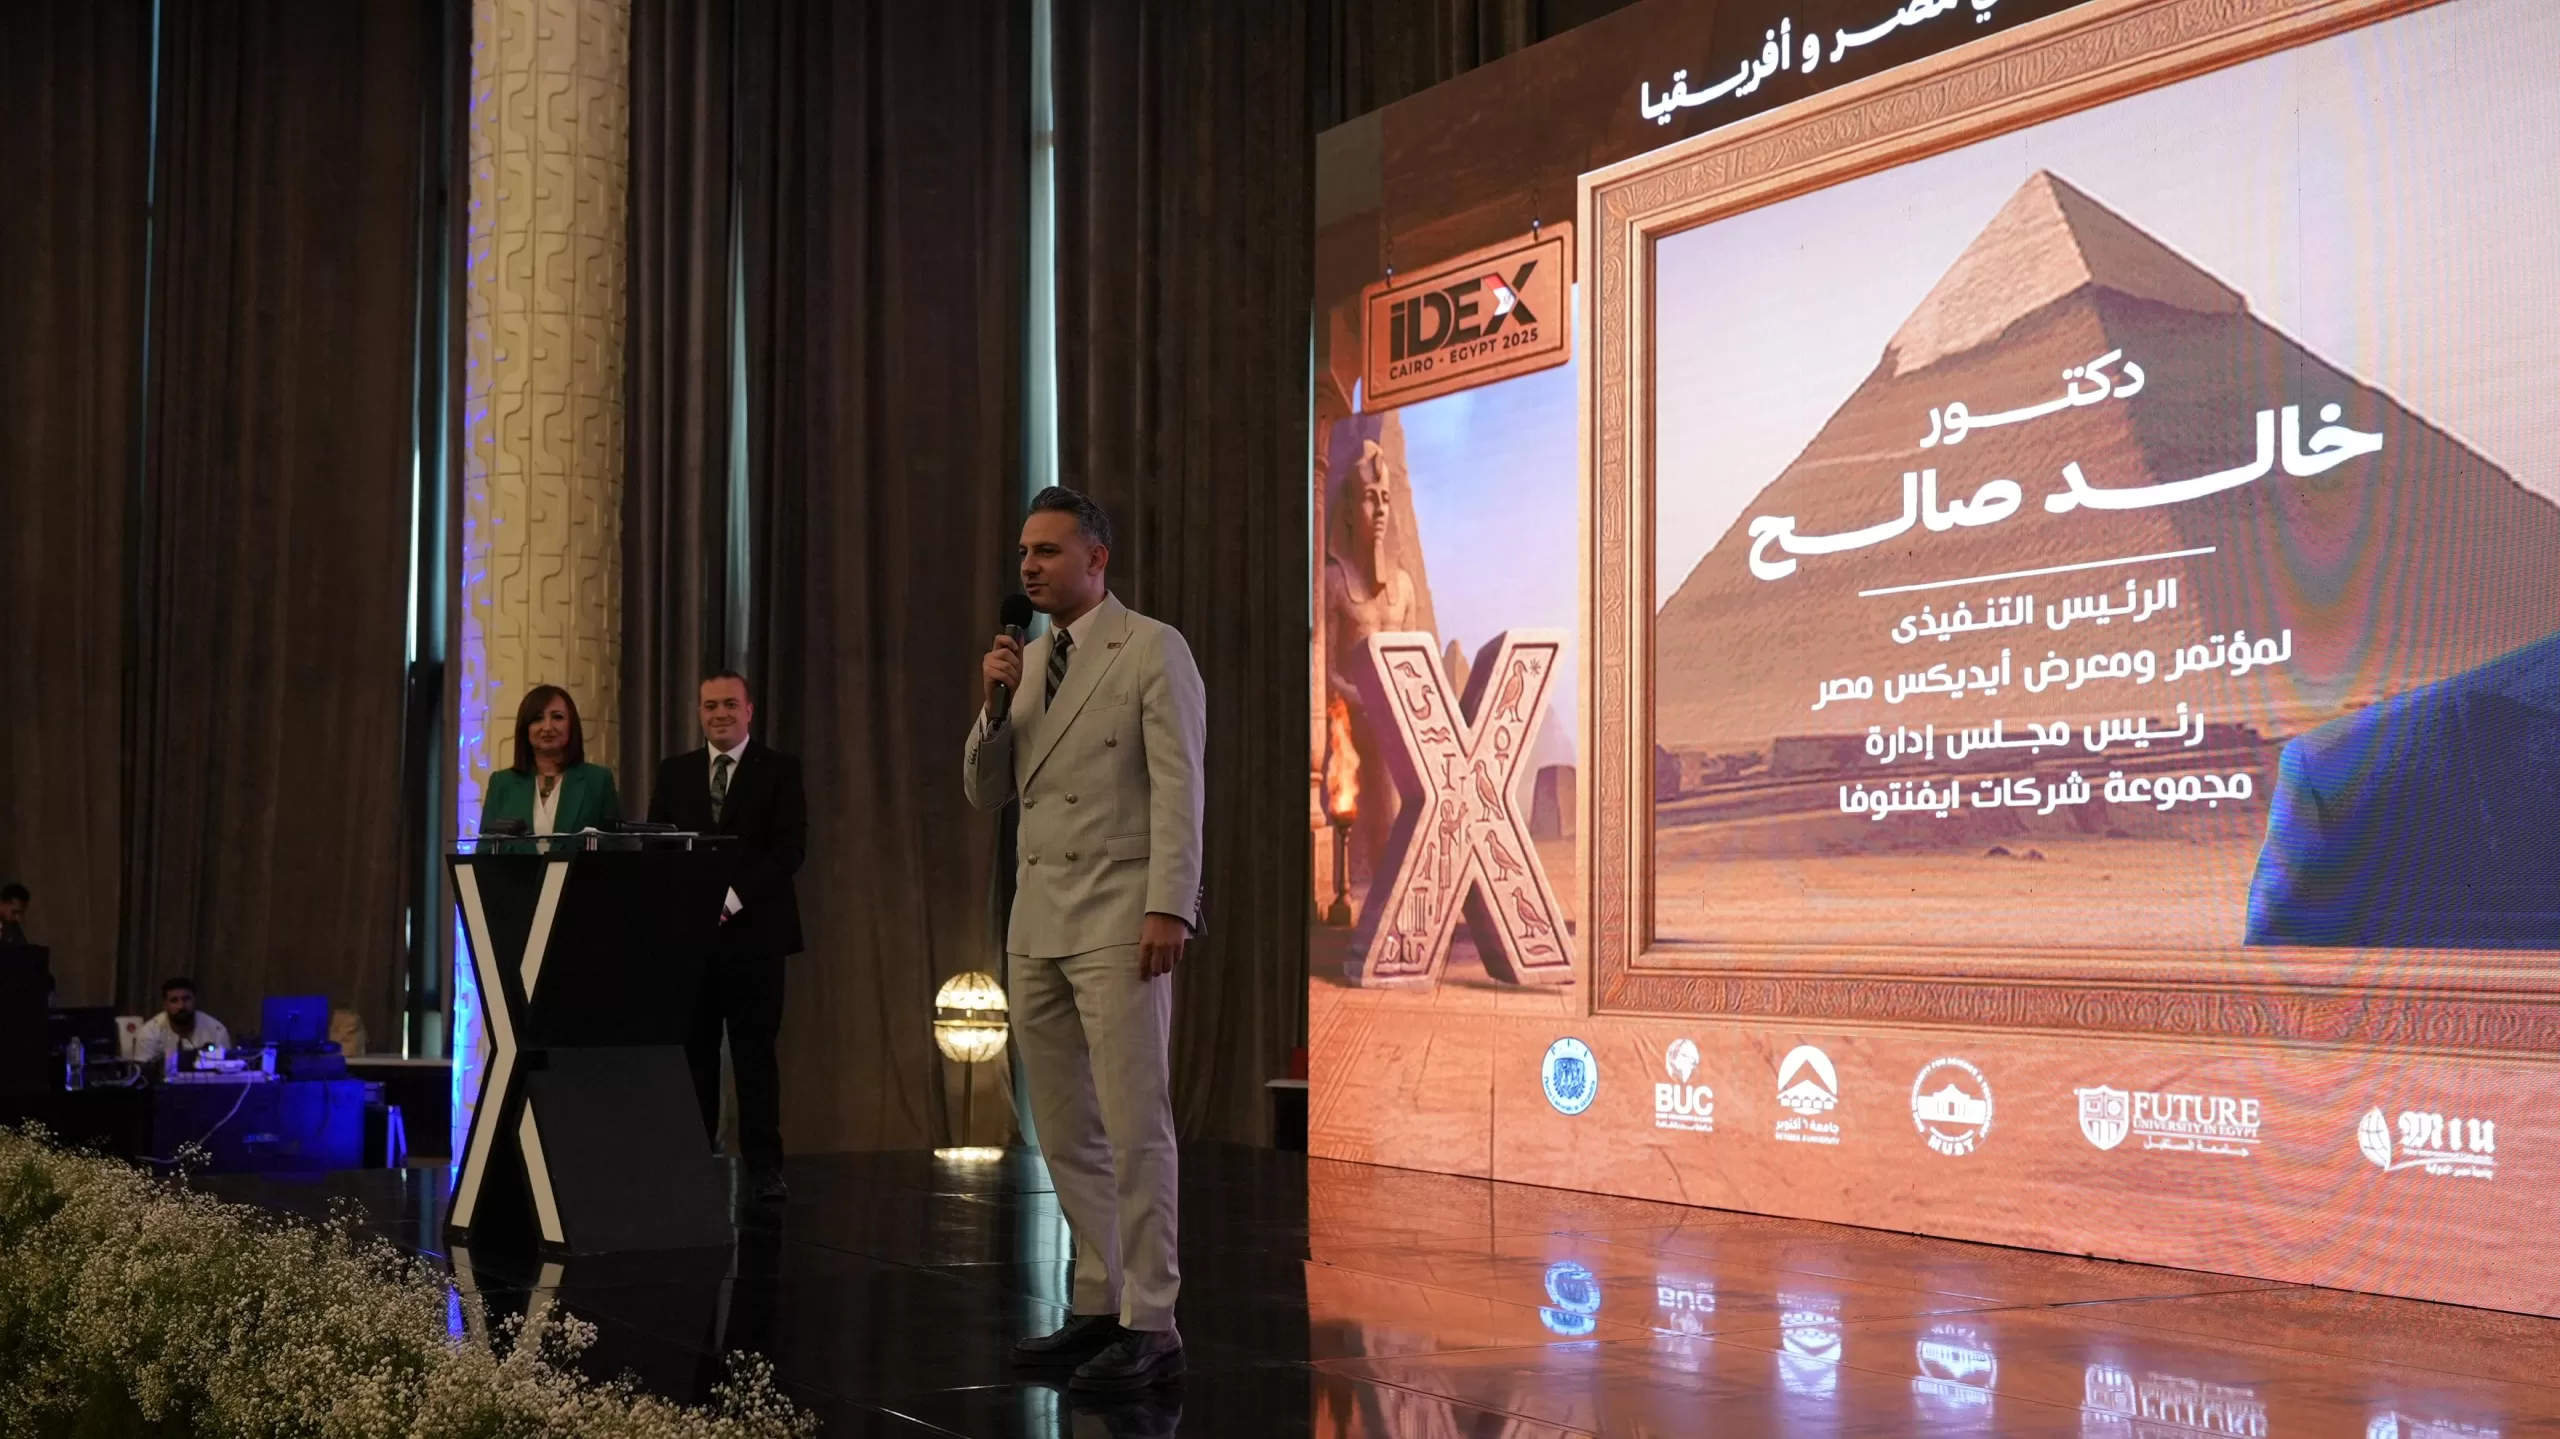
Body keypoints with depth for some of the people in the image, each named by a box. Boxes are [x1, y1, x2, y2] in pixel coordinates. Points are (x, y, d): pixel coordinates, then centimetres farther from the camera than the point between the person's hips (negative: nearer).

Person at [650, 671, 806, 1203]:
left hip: (752, 932, -3)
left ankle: (764, 1167, 1)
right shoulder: (674, 771, 14)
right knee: (693, 1051, 2)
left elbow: (790, 848, -6)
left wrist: (733, 899, -14)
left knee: (755, 1051, -1)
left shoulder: (780, 770, 4)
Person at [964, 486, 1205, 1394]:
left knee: (1134, 1125, -7)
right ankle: (1100, 1307, 18)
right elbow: (985, 794, 16)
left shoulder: (1152, 650, -3)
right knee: (1066, 1132, 9)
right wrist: (996, 705, -1)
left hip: (1118, 920, -7)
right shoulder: (1024, 662, 16)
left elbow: (1178, 786, -11)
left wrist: (1169, 908, -20)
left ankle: (1151, 1326, -2)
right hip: (1038, 924, 7)